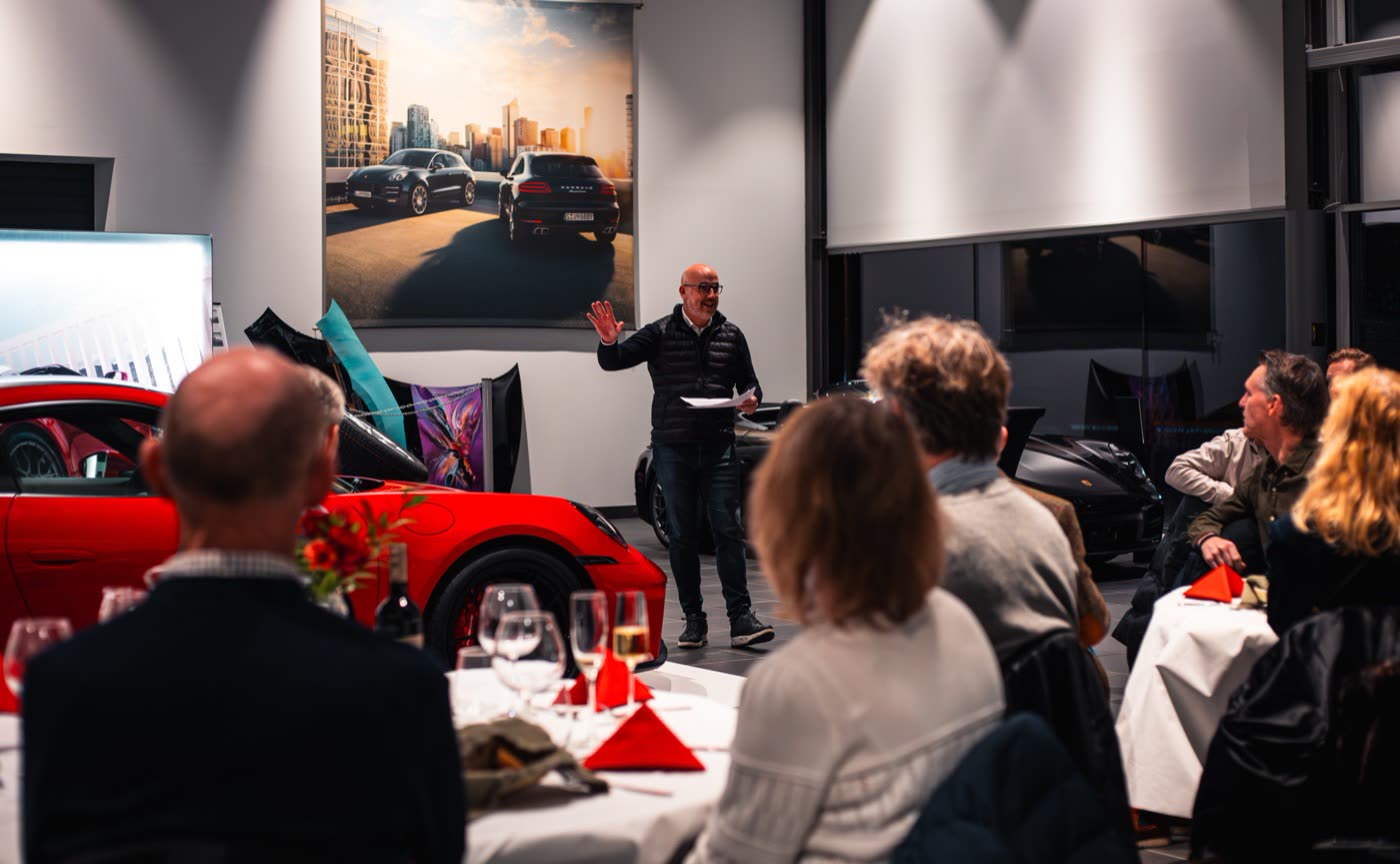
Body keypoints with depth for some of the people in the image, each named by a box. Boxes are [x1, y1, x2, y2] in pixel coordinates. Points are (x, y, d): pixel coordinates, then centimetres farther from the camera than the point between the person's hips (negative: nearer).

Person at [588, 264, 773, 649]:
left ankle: (741, 618, -7)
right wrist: (609, 343, -24)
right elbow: (613, 361, -1)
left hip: (719, 446, 1)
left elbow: (748, 382, 16)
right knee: (681, 535, 4)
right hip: (672, 447, -1)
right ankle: (694, 620, 12)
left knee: (729, 530, -6)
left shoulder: (730, 335, 10)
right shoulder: (660, 334, 2)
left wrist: (751, 399, -7)